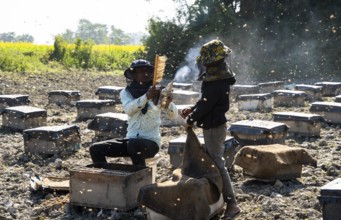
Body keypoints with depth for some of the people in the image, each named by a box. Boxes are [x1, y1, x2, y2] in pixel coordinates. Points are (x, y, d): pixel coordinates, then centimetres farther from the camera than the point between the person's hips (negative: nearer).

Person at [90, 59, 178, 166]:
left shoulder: (157, 91, -1)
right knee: (96, 148, -11)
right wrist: (146, 97, -34)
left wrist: (168, 103, -35)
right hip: (131, 140, 4)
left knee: (134, 144, -37)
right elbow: (129, 109, -17)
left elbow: (173, 114, -12)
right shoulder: (126, 92, 5)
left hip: (151, 142, -4)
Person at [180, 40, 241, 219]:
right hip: (214, 125, 11)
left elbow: (205, 104, -20)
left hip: (214, 127, -11)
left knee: (217, 164, -8)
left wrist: (191, 119, -5)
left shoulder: (216, 83, -25)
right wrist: (192, 109, 7)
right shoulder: (217, 77, 7)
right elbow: (206, 100, 17)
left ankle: (232, 204, -5)